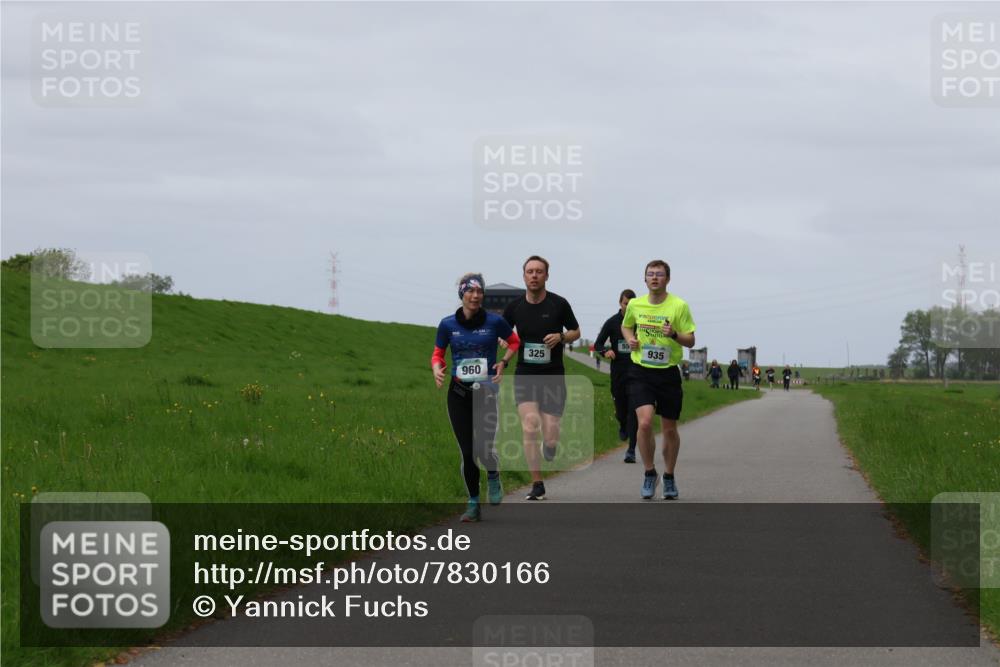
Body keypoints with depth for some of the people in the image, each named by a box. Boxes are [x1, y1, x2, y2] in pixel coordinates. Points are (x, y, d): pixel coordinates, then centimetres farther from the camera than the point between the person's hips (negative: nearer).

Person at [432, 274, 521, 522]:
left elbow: (515, 342, 13)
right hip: (458, 394, 2)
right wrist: (437, 369, -10)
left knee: (484, 448, -16)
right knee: (467, 452, -1)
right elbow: (438, 354, 11)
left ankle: (493, 476, 21)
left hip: (486, 392, -2)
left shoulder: (494, 322, -3)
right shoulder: (448, 324, 1)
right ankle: (473, 504, 15)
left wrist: (503, 362, -4)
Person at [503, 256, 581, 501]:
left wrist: (560, 337, -12)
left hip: (553, 376, -1)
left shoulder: (559, 304, -3)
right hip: (525, 376, 1)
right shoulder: (514, 306, 1)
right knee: (530, 429, -16)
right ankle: (537, 485, -7)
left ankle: (551, 442, 36)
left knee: (550, 438, -5)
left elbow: (575, 332, 9)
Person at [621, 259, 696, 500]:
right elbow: (626, 326, 23)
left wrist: (674, 334, -22)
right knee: (645, 423, -17)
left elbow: (690, 341, -2)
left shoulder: (679, 306, -5)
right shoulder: (635, 305, 3)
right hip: (641, 373, 1)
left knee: (669, 429, 8)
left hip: (668, 373, 0)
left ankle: (669, 477, 28)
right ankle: (649, 474, 1)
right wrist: (630, 339, 2)